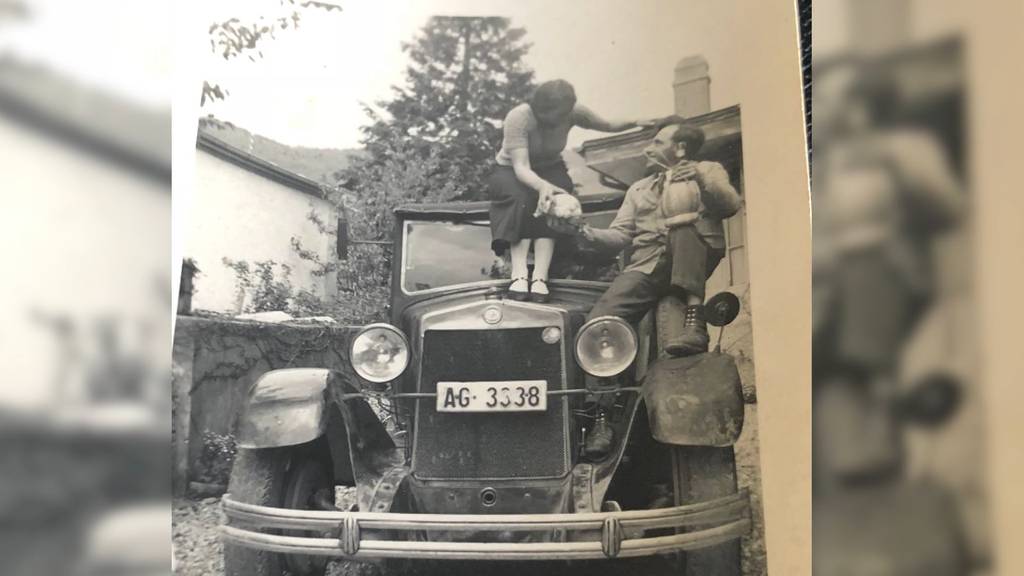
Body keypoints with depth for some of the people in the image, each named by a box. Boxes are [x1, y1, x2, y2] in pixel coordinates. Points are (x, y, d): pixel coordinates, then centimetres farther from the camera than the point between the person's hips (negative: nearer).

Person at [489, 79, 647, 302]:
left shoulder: (573, 112, -18)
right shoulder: (518, 117, -31)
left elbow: (608, 126, -1)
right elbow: (521, 167, -38)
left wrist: (636, 123, -20)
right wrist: (542, 185, -58)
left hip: (550, 169, 3)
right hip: (511, 170, -3)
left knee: (550, 201, -32)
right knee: (521, 199, -37)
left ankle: (540, 276, -42)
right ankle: (519, 274, -46)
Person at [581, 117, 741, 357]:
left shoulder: (708, 170, 18)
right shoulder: (638, 188, 28)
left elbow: (731, 206, 0)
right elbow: (621, 234, 18)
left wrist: (702, 180, -17)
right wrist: (590, 234, -2)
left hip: (694, 260, -2)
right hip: (647, 266, 2)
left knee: (684, 224, -36)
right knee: (599, 322, -23)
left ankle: (695, 318, -38)